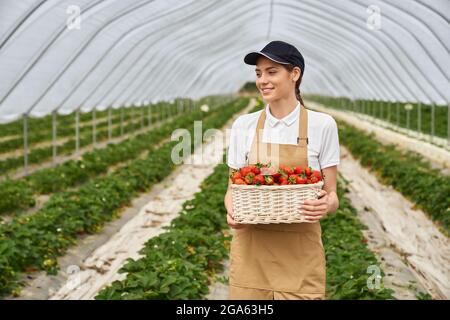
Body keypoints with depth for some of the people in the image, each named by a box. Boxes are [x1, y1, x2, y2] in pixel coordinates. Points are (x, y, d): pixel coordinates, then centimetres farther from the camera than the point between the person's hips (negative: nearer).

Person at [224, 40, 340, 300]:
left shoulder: (322, 125, -3)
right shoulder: (244, 125, 3)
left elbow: (332, 195, 0)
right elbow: (232, 188, 8)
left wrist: (326, 205, -22)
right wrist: (232, 211, -14)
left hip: (301, 251, -1)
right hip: (251, 249, 2)